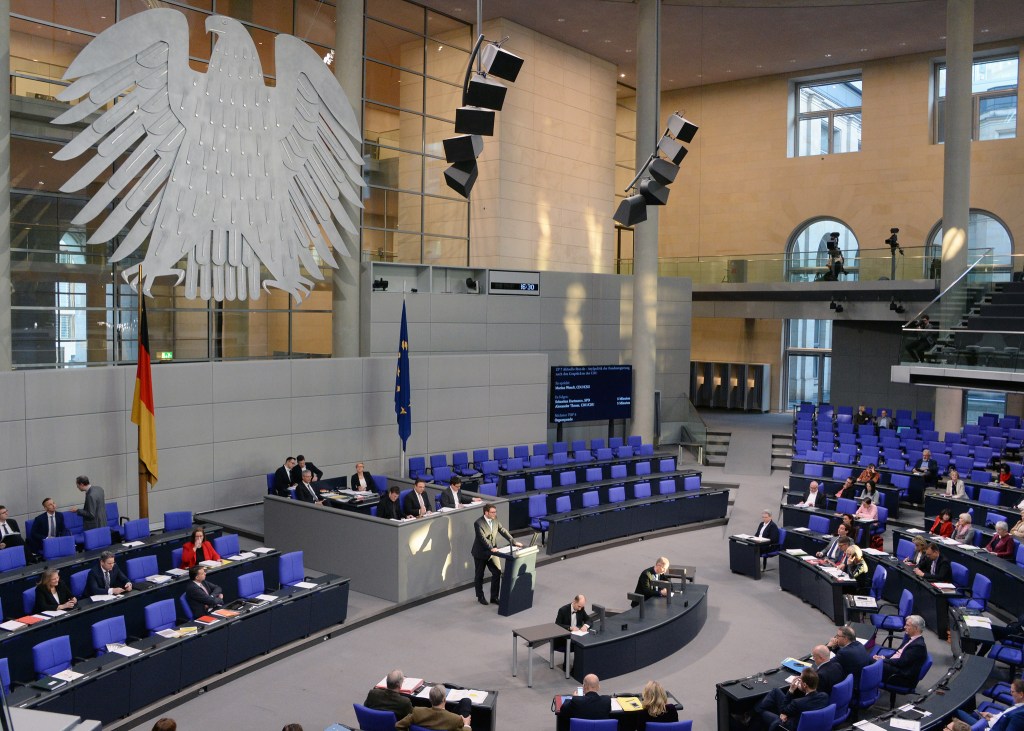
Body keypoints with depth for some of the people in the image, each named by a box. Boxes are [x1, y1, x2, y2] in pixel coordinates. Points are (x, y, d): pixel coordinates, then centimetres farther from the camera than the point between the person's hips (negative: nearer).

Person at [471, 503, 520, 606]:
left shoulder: (495, 520, -2)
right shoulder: (478, 523, -23)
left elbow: (503, 531, 3)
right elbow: (482, 538, -31)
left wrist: (514, 542, -3)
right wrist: (491, 548, -42)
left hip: (492, 552, 6)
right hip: (481, 553, -6)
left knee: (497, 573, 0)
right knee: (479, 576, 9)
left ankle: (494, 597, 11)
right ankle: (480, 597, 26)